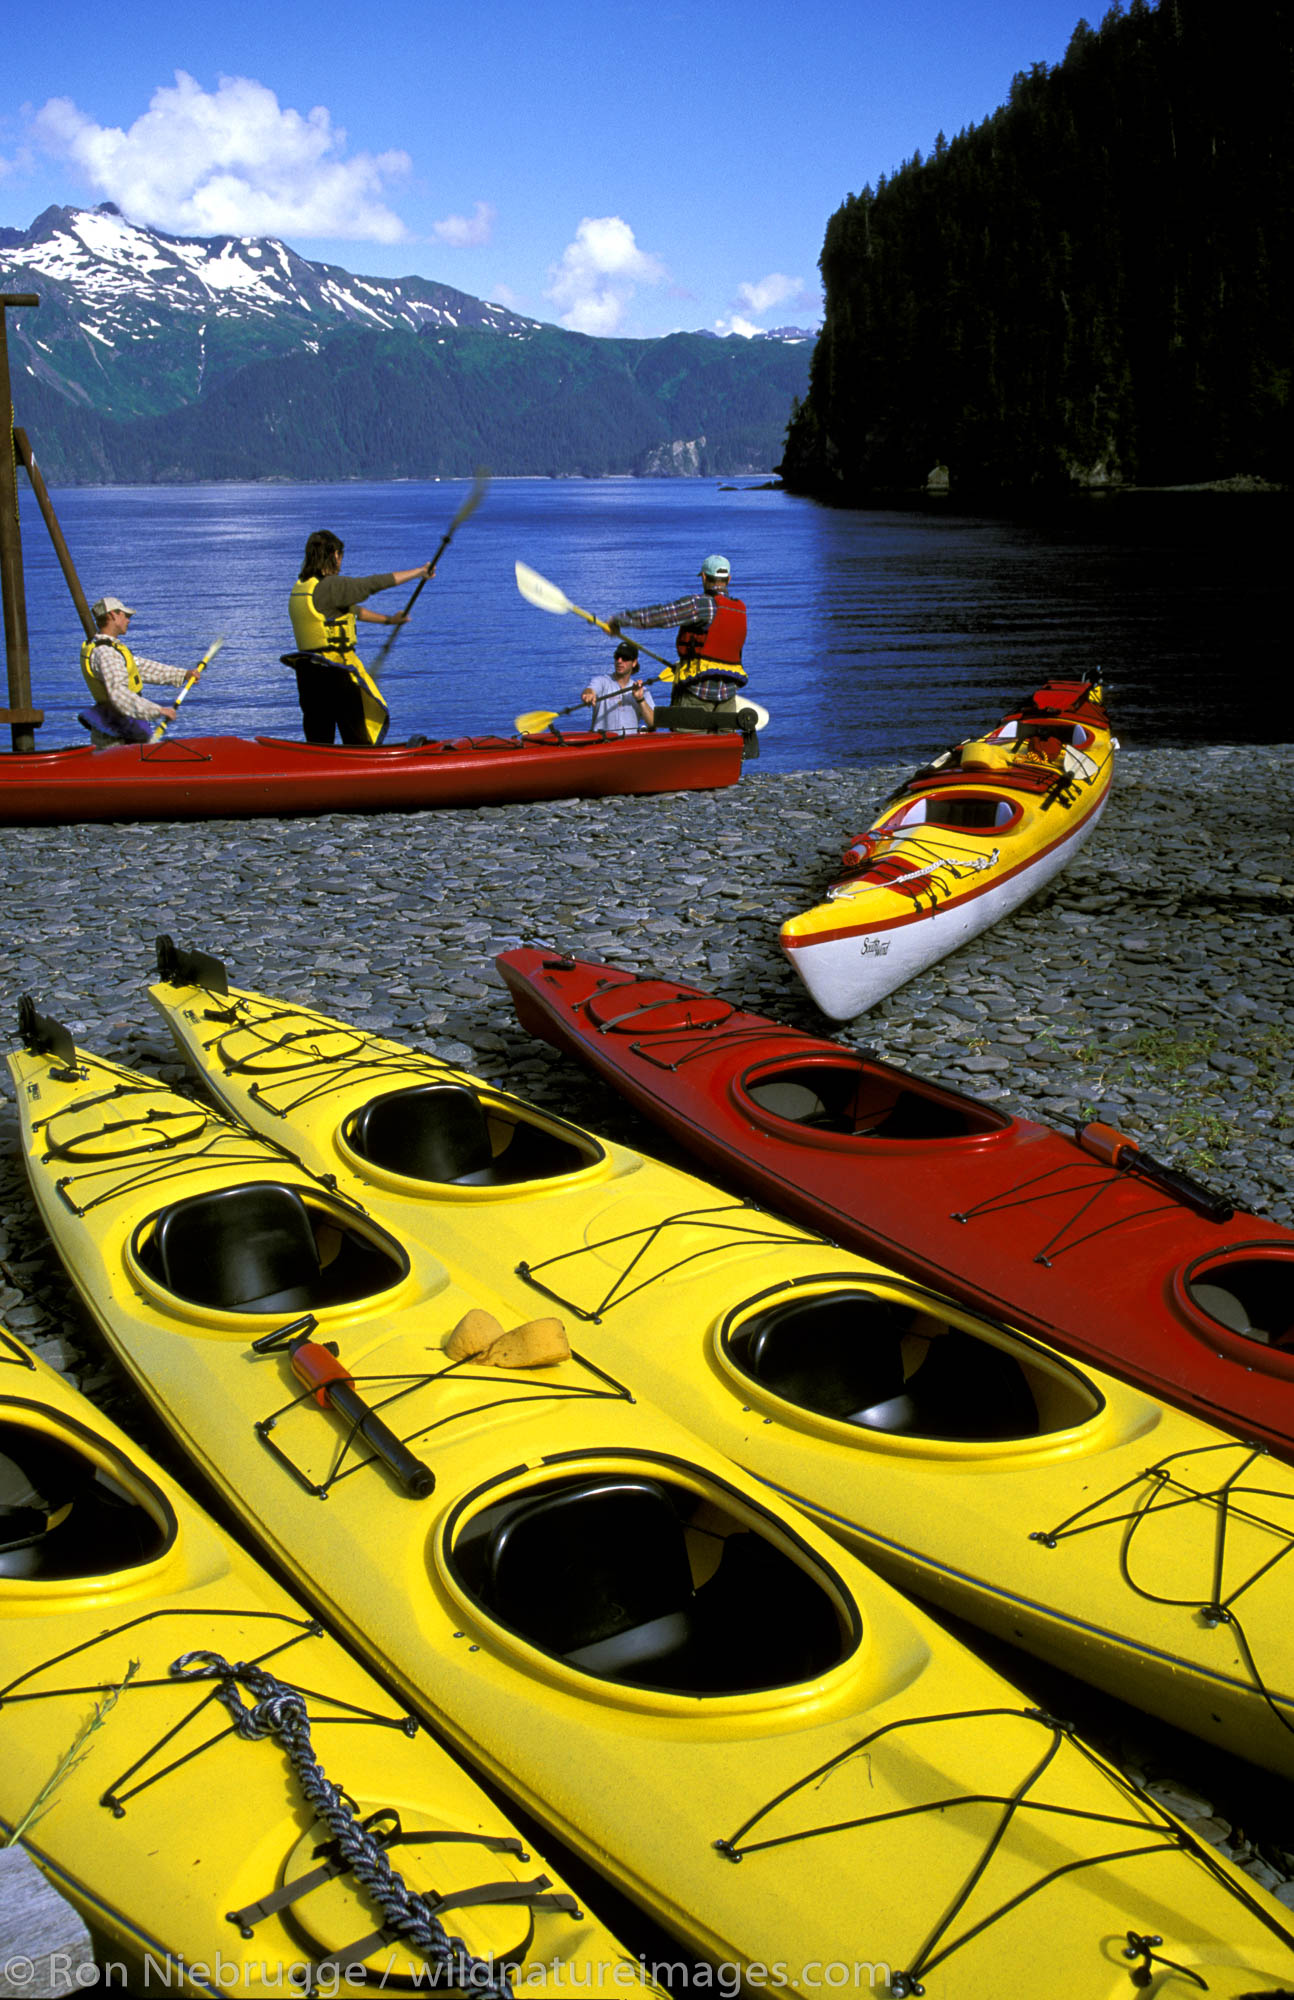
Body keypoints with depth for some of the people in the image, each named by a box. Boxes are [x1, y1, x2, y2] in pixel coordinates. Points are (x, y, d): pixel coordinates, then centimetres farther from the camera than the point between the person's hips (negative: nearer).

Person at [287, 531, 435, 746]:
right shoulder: (330, 586, -14)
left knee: (318, 742, 11)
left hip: (307, 672, 8)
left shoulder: (301, 586, 13)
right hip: (335, 674, -8)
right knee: (357, 743, 2)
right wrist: (421, 572, 0)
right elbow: (377, 583, -12)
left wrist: (388, 619, 30)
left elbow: (350, 609, 22)